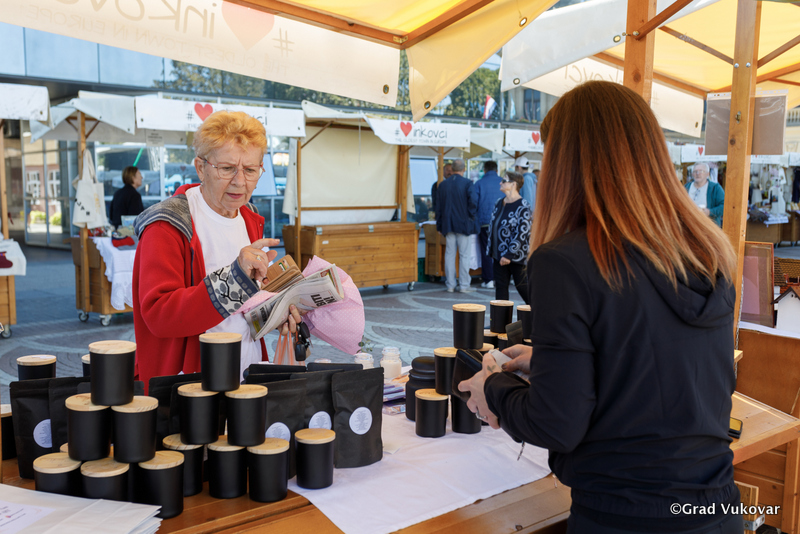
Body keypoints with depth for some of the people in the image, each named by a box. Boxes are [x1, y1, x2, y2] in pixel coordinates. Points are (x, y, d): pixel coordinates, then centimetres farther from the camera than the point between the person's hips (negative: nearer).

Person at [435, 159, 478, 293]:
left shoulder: (442, 185, 4)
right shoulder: (467, 184, -8)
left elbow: (438, 207, 8)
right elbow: (472, 204, -11)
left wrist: (440, 225, 15)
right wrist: (473, 219, 5)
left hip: (448, 225, 4)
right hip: (463, 224, -3)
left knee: (449, 254, 8)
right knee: (464, 255, 2)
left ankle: (450, 285, 10)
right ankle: (464, 285, 4)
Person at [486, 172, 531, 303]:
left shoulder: (522, 206, -14)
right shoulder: (499, 203, 10)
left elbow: (522, 233, -18)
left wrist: (509, 255, -21)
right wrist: (490, 248, 11)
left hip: (516, 256, -7)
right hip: (499, 254, 7)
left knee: (522, 286, 3)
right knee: (500, 286, 9)